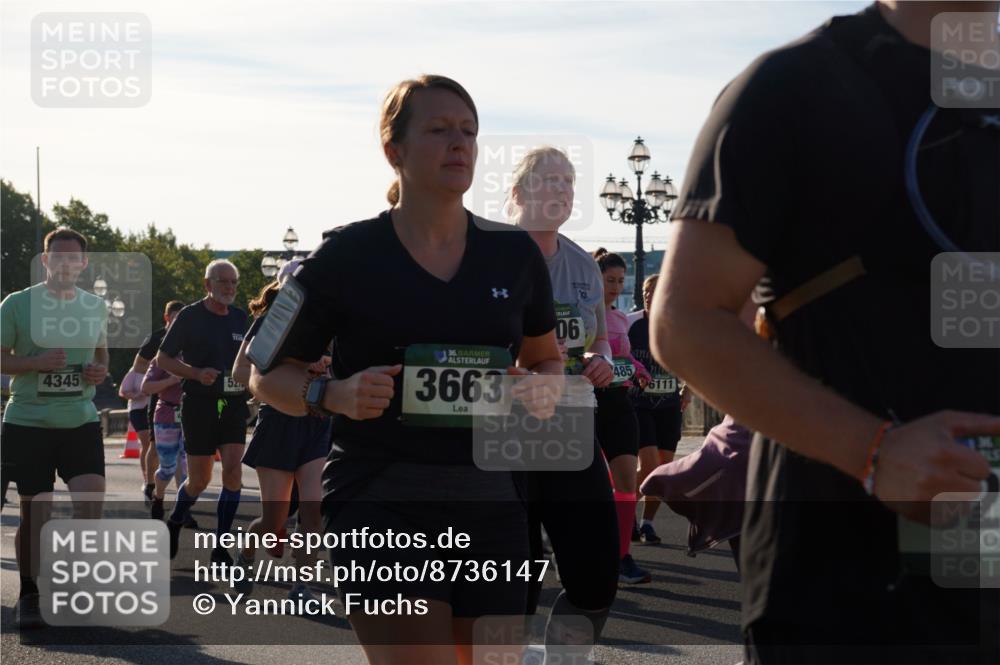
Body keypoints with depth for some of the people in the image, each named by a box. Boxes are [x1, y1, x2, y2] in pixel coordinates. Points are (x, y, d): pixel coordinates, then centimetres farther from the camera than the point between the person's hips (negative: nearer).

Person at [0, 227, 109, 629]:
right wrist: (38, 362, -20)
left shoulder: (96, 307, 8)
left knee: (91, 501, -13)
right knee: (34, 510, 1)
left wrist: (100, 371, 0)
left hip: (80, 420, 3)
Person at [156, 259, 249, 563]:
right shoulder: (190, 316, -4)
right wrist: (197, 373, -17)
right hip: (199, 404, -3)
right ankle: (173, 524, 34)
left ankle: (220, 547, -3)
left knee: (233, 473, -12)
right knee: (199, 481, 3)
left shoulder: (240, 318, 9)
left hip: (233, 405, 3)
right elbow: (162, 358, -2)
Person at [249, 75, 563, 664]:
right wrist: (334, 394, -15)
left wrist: (544, 393, -1)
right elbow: (267, 374, 5)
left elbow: (545, 359, 22)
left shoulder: (514, 253, 7)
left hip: (490, 500, 4)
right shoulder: (349, 254, -3)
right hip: (380, 500, -4)